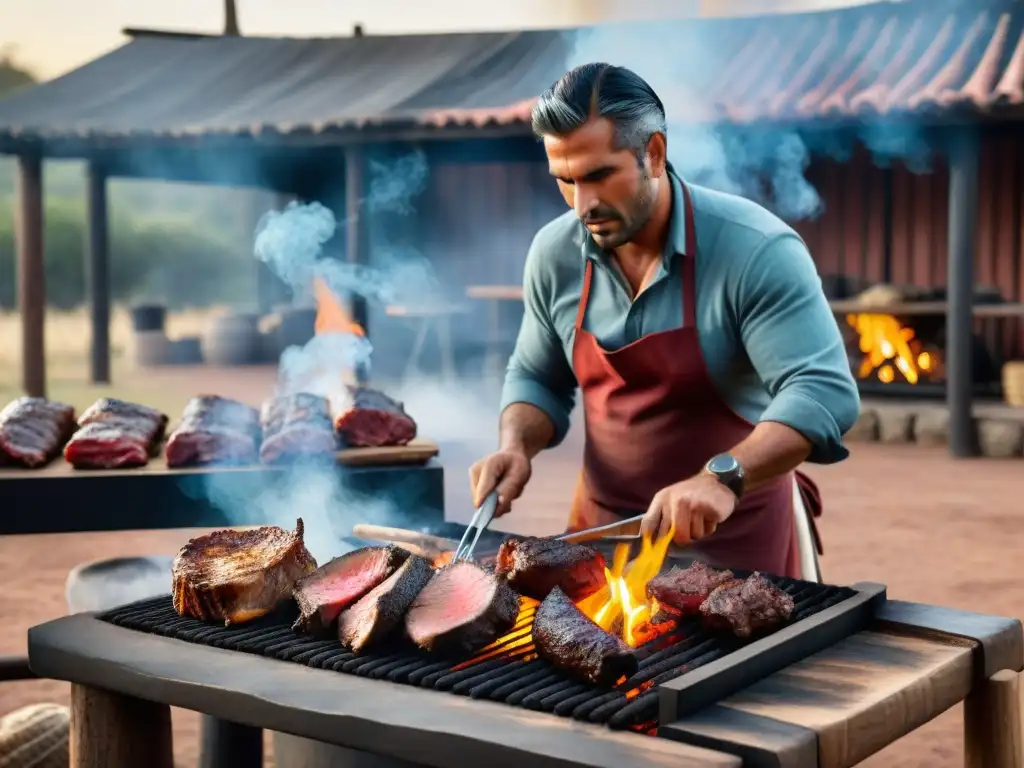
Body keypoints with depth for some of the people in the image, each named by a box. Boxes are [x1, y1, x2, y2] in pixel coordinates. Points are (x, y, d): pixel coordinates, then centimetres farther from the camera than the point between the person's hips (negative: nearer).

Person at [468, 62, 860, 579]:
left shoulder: (756, 250, -21)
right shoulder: (554, 254, -5)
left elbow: (824, 391, -28)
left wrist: (722, 479, -41)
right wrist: (515, 447, -10)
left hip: (733, 538, -4)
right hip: (602, 526, 5)